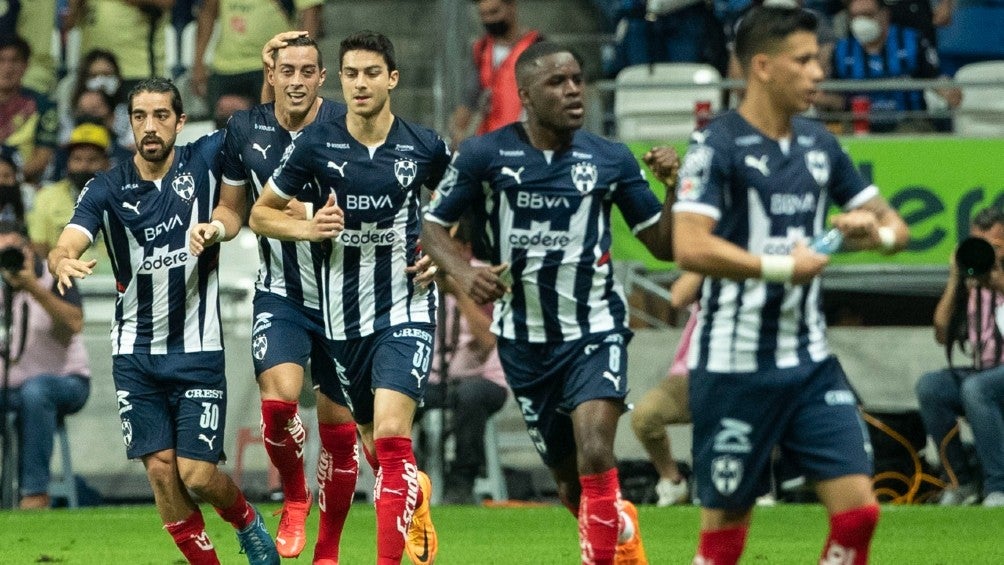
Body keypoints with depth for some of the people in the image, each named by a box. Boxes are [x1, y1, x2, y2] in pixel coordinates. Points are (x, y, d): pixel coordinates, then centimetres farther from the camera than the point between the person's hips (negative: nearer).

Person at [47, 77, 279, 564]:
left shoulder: (205, 162, -2)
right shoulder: (106, 190, -3)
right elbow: (64, 247, -17)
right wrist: (63, 263, -40)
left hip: (198, 351, -1)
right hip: (135, 355, 1)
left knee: (198, 475, -5)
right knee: (161, 471, -5)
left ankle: (248, 523, 26)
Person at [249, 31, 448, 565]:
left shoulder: (424, 146, -4)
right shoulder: (316, 144, -6)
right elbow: (260, 214, 4)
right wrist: (307, 227, -15)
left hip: (405, 311, -2)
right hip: (342, 315, 2)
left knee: (391, 437, -20)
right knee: (375, 448, 16)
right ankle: (415, 494, 49)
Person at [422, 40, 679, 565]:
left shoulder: (610, 160, -5)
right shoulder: (484, 155, -6)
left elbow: (664, 244, 0)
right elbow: (430, 225, -1)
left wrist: (676, 187, -18)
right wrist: (464, 272, -21)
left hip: (594, 329, -1)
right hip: (524, 340, 2)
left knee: (595, 456, -24)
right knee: (570, 481, 13)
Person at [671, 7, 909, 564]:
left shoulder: (818, 143, 9)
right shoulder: (717, 146, -12)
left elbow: (895, 226, 16)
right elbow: (690, 247, -26)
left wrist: (876, 231, -7)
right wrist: (782, 266, -21)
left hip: (810, 361, 6)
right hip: (735, 366, -6)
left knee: (857, 510, -3)